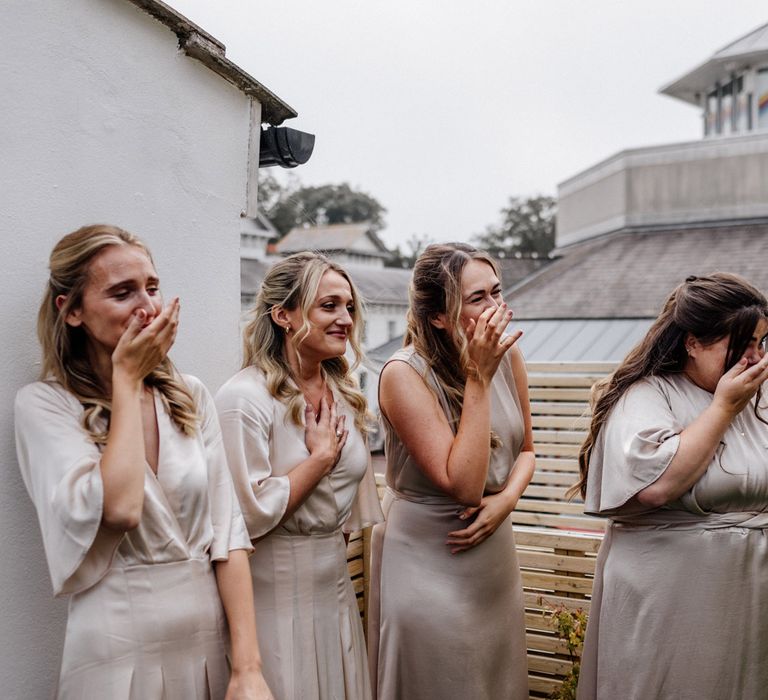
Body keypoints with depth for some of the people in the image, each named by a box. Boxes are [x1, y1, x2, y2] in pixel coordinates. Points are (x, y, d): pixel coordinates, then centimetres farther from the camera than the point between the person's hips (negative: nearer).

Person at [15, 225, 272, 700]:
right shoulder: (44, 405, -10)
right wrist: (127, 378, -14)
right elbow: (119, 508, -24)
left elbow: (226, 530, -2)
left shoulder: (192, 398, 2)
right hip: (121, 654, -3)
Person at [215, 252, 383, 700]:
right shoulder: (245, 398, -19)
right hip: (276, 591, -7)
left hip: (335, 576, 7)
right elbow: (252, 514, -24)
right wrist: (321, 456, -17)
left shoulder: (344, 393, 5)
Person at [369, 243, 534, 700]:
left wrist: (507, 498, -11)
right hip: (429, 560, -5)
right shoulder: (404, 375, -21)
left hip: (495, 550, 6)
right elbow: (463, 486, -27)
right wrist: (478, 379, -27)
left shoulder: (507, 356, -5)